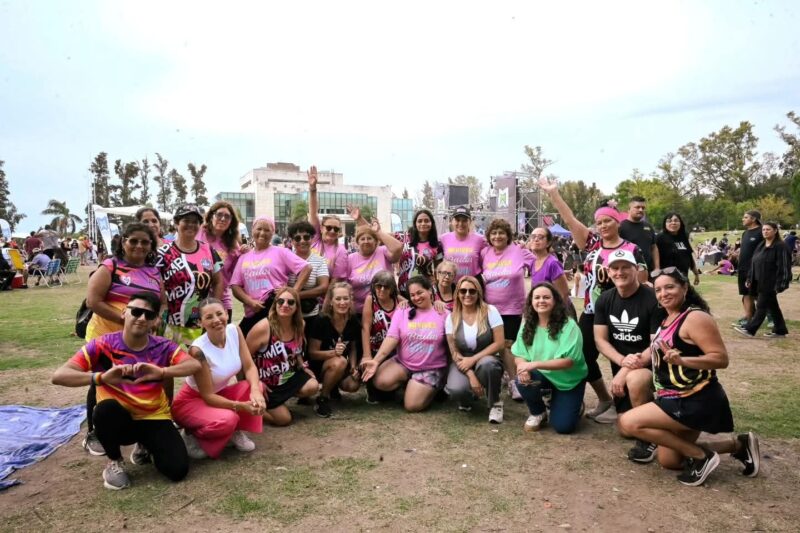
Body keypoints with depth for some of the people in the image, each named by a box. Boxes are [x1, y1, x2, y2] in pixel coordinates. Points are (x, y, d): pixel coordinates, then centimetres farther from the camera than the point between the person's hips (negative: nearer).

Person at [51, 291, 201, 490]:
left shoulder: (163, 347, -9)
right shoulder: (103, 345, -13)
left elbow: (195, 365, -23)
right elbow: (59, 375, -22)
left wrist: (161, 372, -41)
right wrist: (102, 377, -39)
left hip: (154, 418, 1)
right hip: (119, 419, -1)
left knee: (178, 469, -17)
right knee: (106, 408, -37)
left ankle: (146, 446, 19)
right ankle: (114, 462, -4)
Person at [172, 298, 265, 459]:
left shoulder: (234, 331, -14)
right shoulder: (198, 350, -30)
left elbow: (249, 367, -13)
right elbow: (207, 395, -25)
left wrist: (255, 390, -33)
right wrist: (240, 406, -35)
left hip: (220, 393, 6)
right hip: (191, 400, -5)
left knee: (255, 387, -23)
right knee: (227, 419, -34)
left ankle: (236, 432, 1)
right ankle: (192, 436, -2)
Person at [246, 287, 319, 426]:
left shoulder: (299, 326, -3)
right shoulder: (263, 328, -23)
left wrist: (304, 367, 0)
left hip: (289, 377, 5)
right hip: (267, 383, -5)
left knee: (313, 386, -20)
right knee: (284, 419, -7)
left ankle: (284, 398, 8)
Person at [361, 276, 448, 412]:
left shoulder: (443, 314, -5)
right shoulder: (402, 312, 0)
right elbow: (392, 338, -9)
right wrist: (376, 360, -21)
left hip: (431, 369, -2)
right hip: (402, 363, 3)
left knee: (412, 405, -15)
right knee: (381, 382, -23)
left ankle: (433, 388, 17)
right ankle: (407, 382, 10)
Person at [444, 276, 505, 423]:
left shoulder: (490, 311, -8)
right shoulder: (452, 317, -2)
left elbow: (500, 343, -10)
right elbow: (454, 352, -3)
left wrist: (473, 359, -18)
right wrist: (471, 375, -17)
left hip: (486, 359, -1)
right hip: (462, 363, 2)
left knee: (486, 364, -39)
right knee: (456, 389, -31)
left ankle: (495, 403, -8)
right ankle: (468, 399, 11)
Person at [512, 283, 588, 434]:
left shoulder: (568, 325, -19)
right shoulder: (527, 326, -4)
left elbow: (568, 361, -26)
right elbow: (519, 355, -3)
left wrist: (535, 364, -34)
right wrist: (523, 366, -28)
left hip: (569, 380, -3)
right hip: (542, 376, 3)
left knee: (563, 426, -11)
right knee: (523, 381, -29)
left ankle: (575, 404, 26)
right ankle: (538, 413, 3)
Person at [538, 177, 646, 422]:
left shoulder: (631, 249, -5)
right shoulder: (592, 244, 3)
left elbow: (642, 279, -2)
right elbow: (570, 219, -2)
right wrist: (553, 193, -6)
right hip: (591, 313, 4)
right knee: (584, 357, 6)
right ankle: (604, 399, 27)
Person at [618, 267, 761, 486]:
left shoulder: (695, 318, -18)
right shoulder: (668, 319, 9)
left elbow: (721, 358, -24)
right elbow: (658, 351, 21)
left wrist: (681, 360, -35)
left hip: (696, 401, -10)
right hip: (678, 399, 10)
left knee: (628, 423, -17)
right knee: (667, 460, 17)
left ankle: (701, 455, -4)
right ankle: (738, 445, 25)